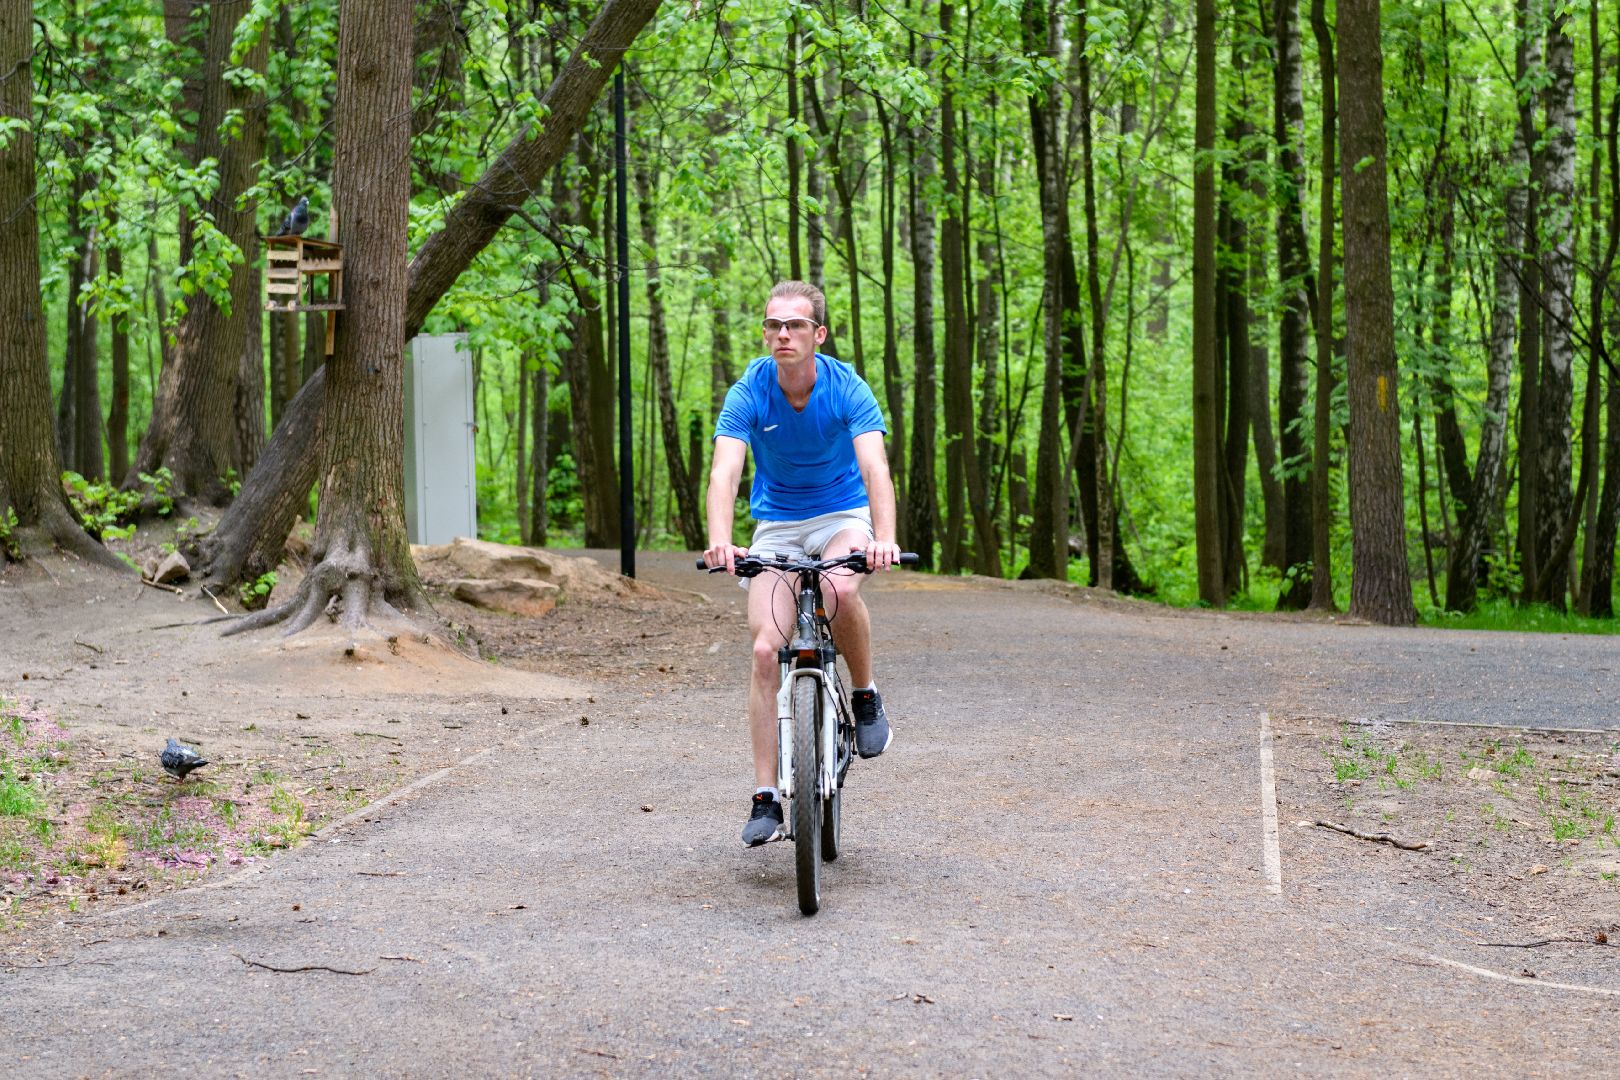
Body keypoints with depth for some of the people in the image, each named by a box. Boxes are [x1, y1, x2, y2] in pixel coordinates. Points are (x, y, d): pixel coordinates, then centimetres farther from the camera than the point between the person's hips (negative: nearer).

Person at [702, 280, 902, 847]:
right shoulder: (749, 393, -16)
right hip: (776, 524, 2)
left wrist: (885, 538, -50)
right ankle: (766, 799, -8)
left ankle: (866, 694, -7)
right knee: (766, 648, -13)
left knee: (841, 590, -36)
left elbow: (875, 467, -31)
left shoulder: (847, 389, -19)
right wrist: (720, 541, -48)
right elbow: (725, 471, -28)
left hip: (843, 515, -1)